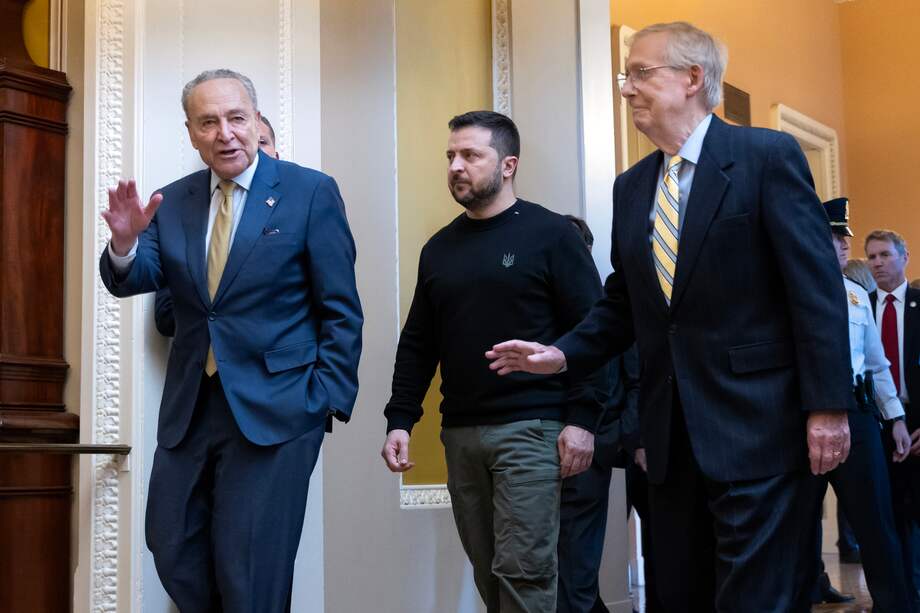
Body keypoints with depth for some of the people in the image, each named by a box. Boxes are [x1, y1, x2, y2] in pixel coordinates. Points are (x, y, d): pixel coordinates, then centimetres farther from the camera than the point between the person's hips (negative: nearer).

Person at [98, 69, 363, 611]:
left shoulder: (311, 193, -5)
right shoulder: (172, 202, 8)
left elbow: (341, 311, -5)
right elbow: (133, 281, -2)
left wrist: (328, 401, -11)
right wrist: (126, 242, -24)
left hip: (273, 408, -5)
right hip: (189, 408, 5)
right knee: (174, 552, 12)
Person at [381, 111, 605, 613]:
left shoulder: (550, 234, -3)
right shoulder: (439, 249, 13)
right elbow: (417, 345, 15)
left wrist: (582, 419, -15)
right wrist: (399, 421, 6)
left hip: (531, 429, -5)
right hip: (460, 433, 5)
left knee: (523, 571, -7)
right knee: (488, 572, 10)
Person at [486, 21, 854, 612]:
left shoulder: (768, 155, -6)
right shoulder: (632, 186, 13)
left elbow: (817, 288, -10)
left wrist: (828, 406, -14)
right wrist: (564, 353, 1)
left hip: (755, 424, -6)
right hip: (671, 432, 6)